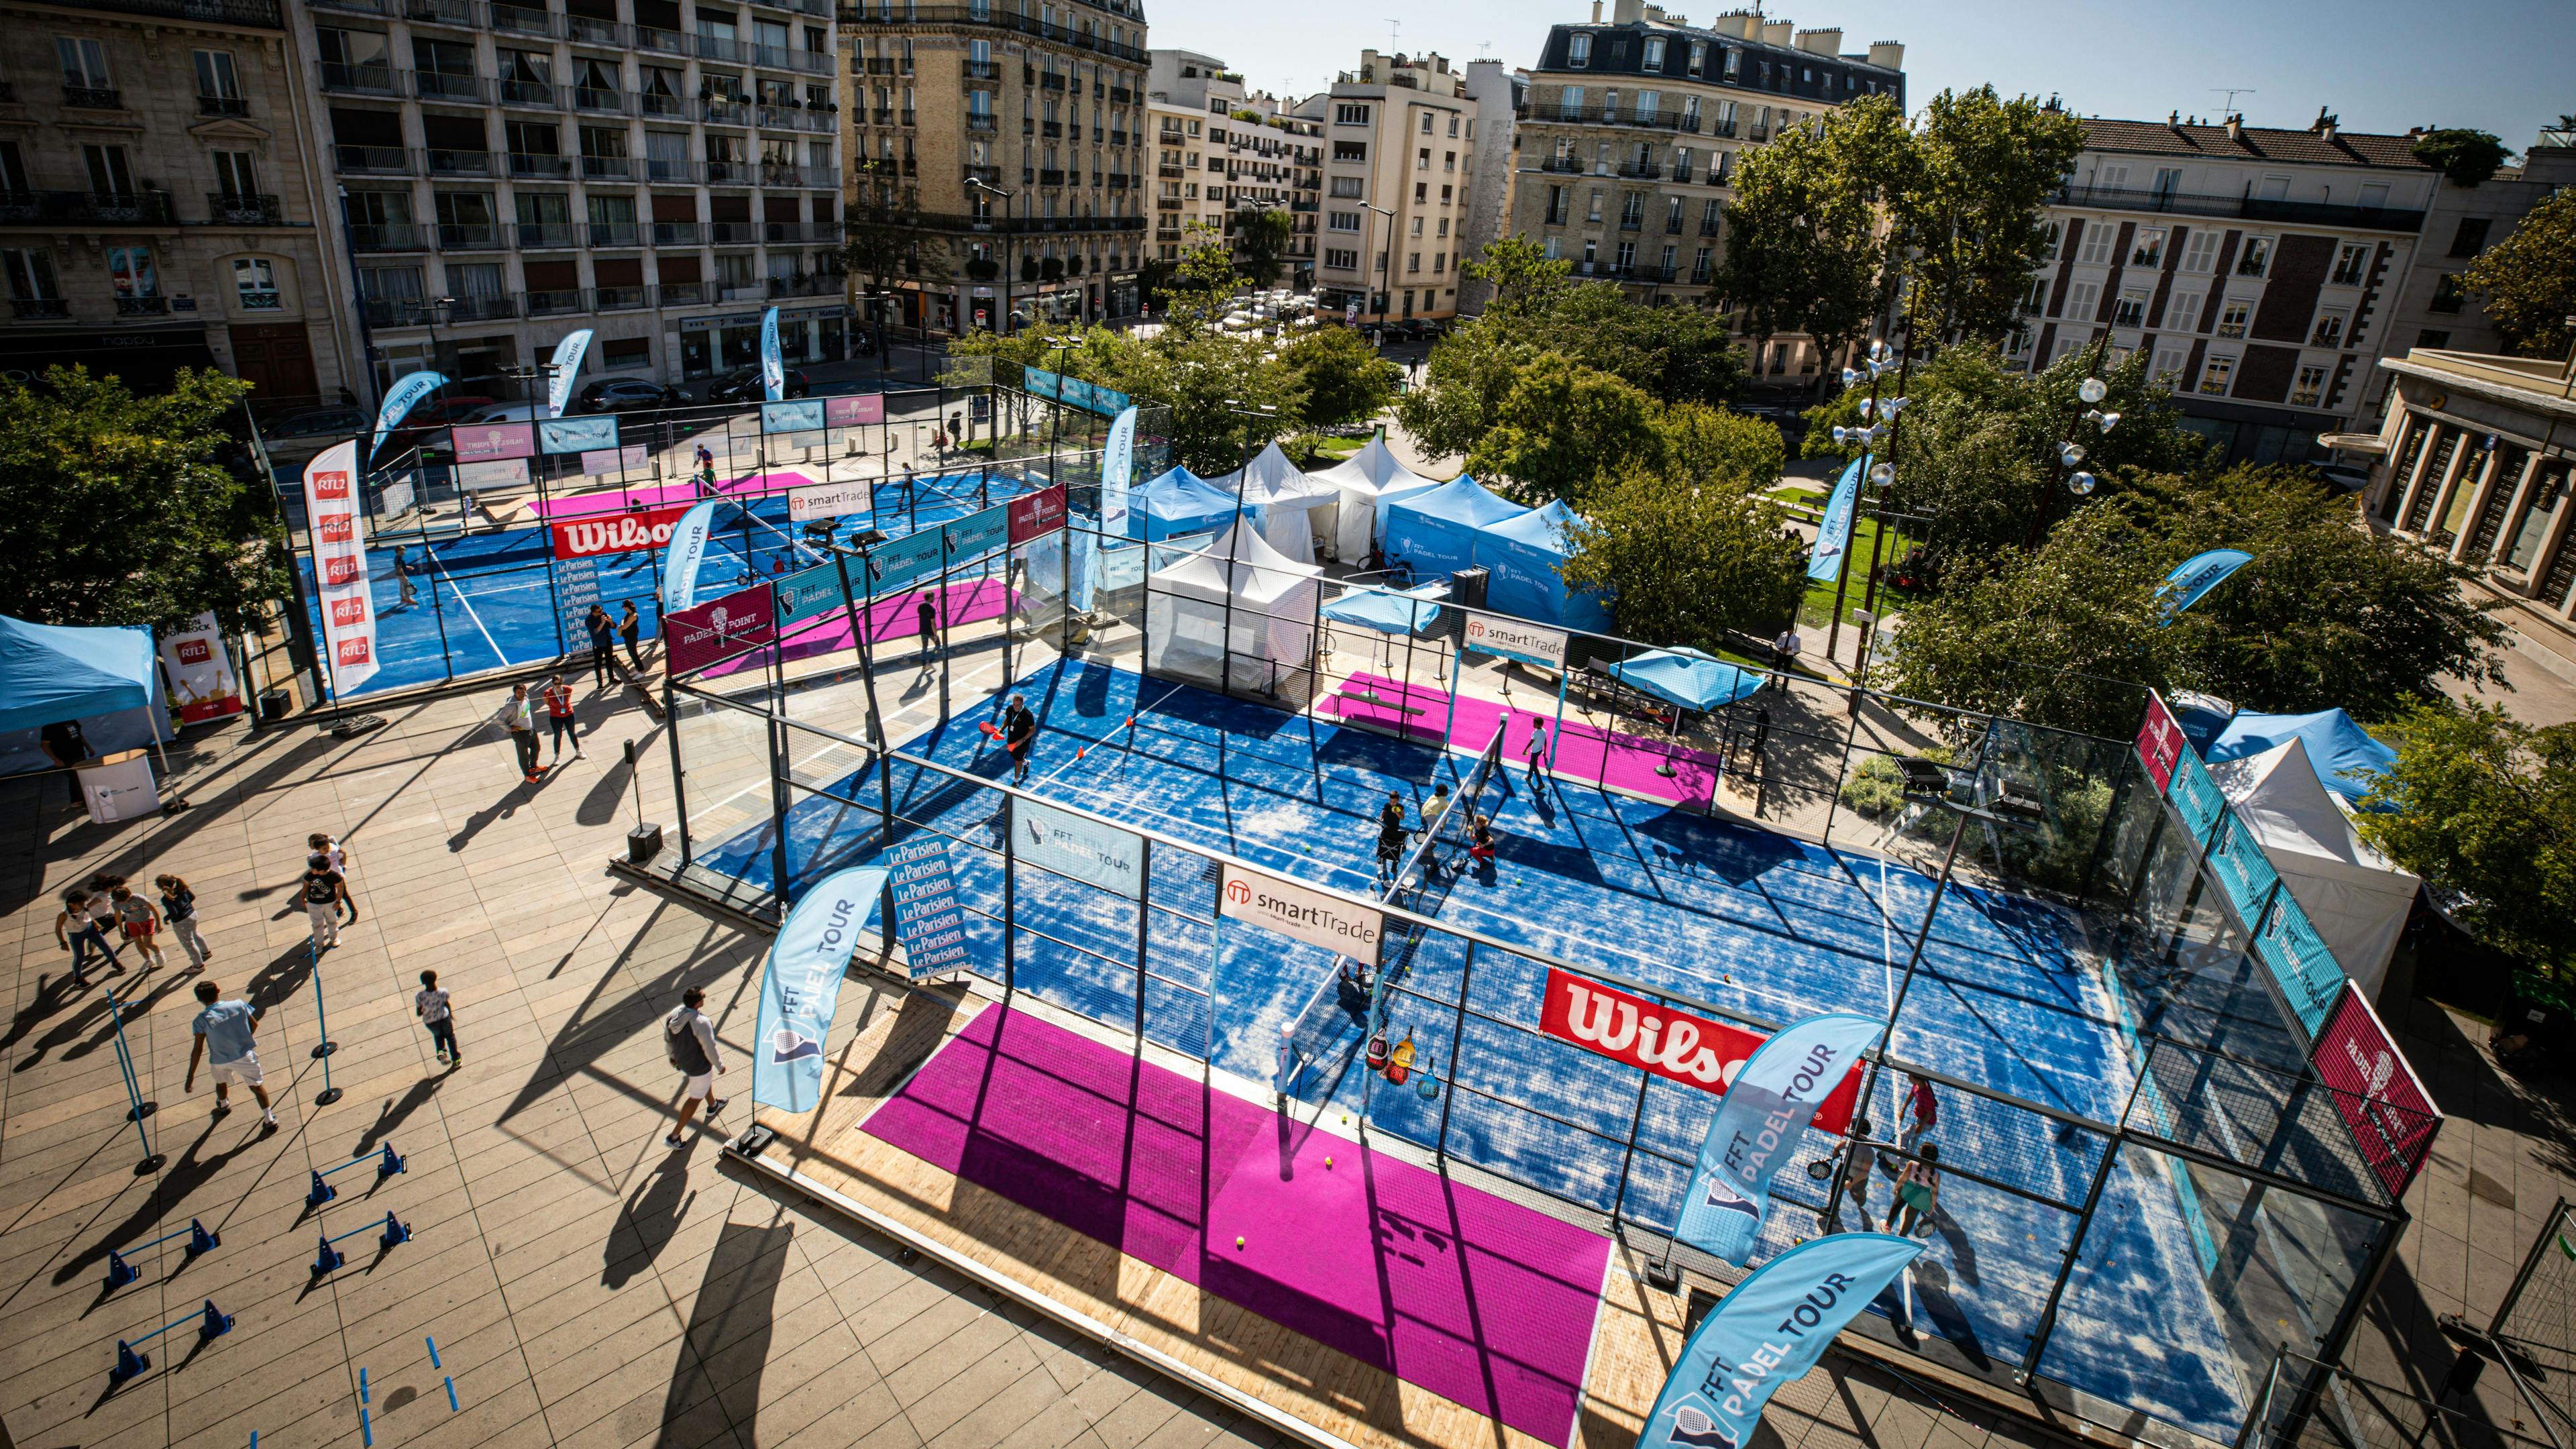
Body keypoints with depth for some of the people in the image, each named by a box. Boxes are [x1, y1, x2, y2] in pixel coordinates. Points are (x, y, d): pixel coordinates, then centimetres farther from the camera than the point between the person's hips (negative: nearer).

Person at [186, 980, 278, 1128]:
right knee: (257, 1086, 11)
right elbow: (254, 1024, 1)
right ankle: (269, 1118, 10)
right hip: (245, 1055, 0)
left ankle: (223, 1105, 60)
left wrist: (191, 1076, -11)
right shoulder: (239, 1005, -12)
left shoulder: (202, 1019, -17)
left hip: (219, 1061, 0)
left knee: (221, 1082, 33)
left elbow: (198, 1049, -17)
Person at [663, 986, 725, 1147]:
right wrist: (720, 1065, -8)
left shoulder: (673, 1016, -16)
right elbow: (710, 1049, -26)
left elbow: (667, 1039, 1)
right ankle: (674, 1137, 19)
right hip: (699, 1066, -8)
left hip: (682, 1060, 8)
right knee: (695, 1098, 13)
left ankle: (713, 1106, 61)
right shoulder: (701, 1023, -37)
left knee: (706, 1081, 34)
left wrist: (671, 1056, 21)